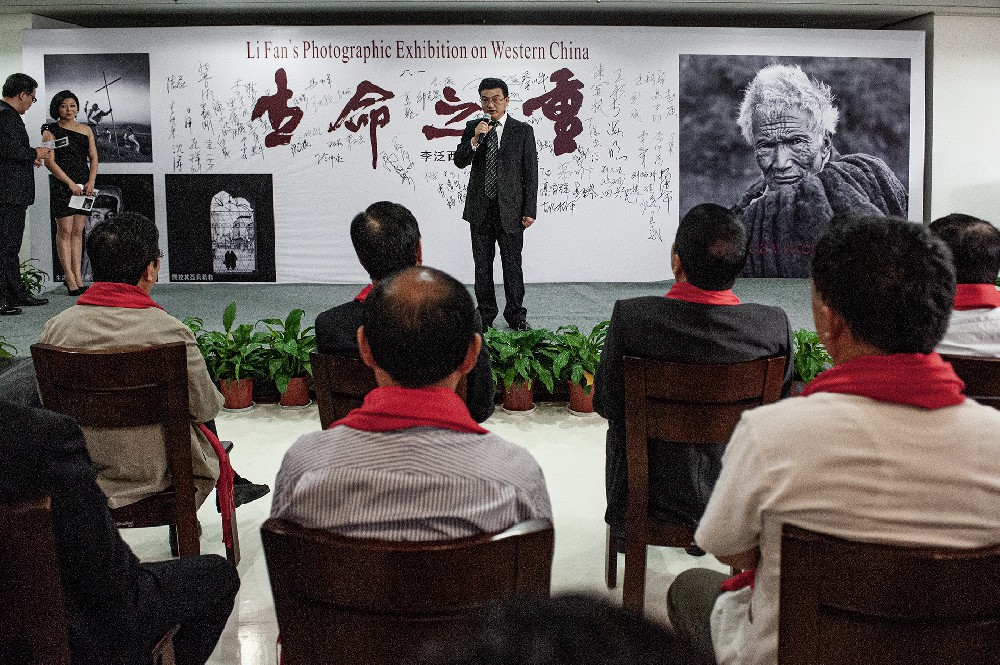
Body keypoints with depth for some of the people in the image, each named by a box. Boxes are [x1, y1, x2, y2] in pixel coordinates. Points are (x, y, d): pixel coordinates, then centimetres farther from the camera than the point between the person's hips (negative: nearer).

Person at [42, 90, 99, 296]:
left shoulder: (86, 130, 13)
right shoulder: (51, 131, 0)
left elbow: (94, 158, 12)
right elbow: (49, 161, -7)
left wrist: (91, 182, -5)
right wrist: (70, 183, -14)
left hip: (84, 184, 4)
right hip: (61, 184, -4)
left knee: (78, 231, 5)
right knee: (65, 230, -5)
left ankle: (78, 277, 6)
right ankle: (69, 277, -3)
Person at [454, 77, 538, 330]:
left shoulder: (523, 130, -1)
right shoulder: (473, 127, 6)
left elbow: (530, 173, -1)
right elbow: (459, 161, -1)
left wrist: (529, 211, -5)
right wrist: (475, 139, -18)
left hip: (510, 209, -2)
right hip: (480, 209, 2)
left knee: (512, 264, 4)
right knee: (482, 264, 9)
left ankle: (516, 315, 14)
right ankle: (485, 314, 20)